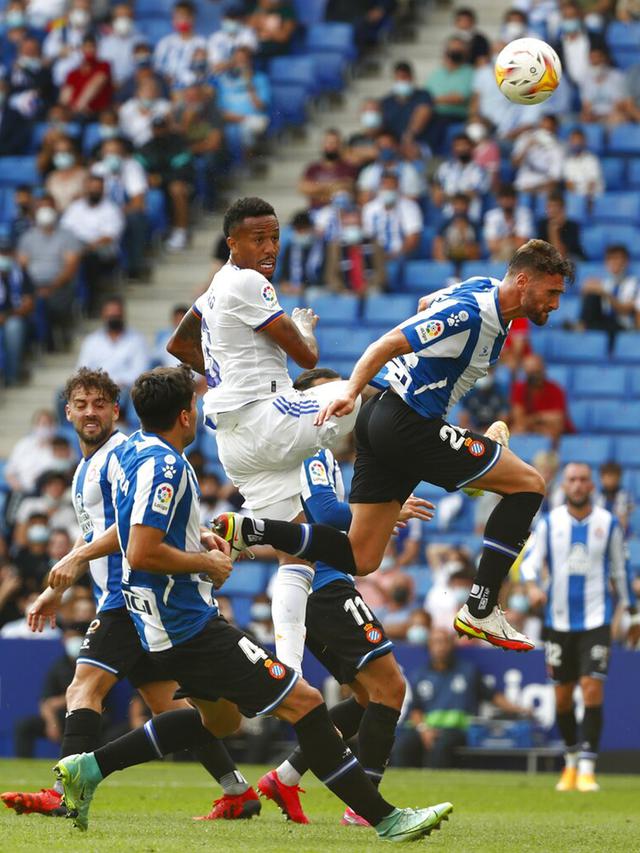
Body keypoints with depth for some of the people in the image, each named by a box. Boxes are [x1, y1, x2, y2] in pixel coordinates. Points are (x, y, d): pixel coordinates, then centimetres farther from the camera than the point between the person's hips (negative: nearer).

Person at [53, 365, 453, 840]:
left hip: (166, 620, 11)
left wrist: (199, 540, 19)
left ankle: (88, 768, 26)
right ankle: (385, 819, -11)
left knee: (219, 718, 29)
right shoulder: (164, 466, -20)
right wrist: (207, 563, -14)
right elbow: (142, 554, -27)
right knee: (304, 703, -11)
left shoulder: (135, 450, 11)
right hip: (189, 624, -11)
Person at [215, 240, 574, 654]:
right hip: (410, 425, -10)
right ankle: (481, 611, -6)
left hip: (382, 418, 10)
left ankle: (245, 529, -4)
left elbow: (427, 302, 28)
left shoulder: (484, 288, 9)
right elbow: (388, 344, -22)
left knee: (360, 558, 7)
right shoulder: (470, 314, -19)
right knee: (528, 484, -6)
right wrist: (351, 393, -32)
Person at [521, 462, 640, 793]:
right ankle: (571, 759, 27)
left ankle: (587, 768, -14)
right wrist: (532, 585, -24)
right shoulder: (549, 523, 2)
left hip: (596, 619, -2)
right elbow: (529, 559, -2)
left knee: (592, 688, -15)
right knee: (562, 695, 6)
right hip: (559, 620, 2)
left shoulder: (607, 523, 2)